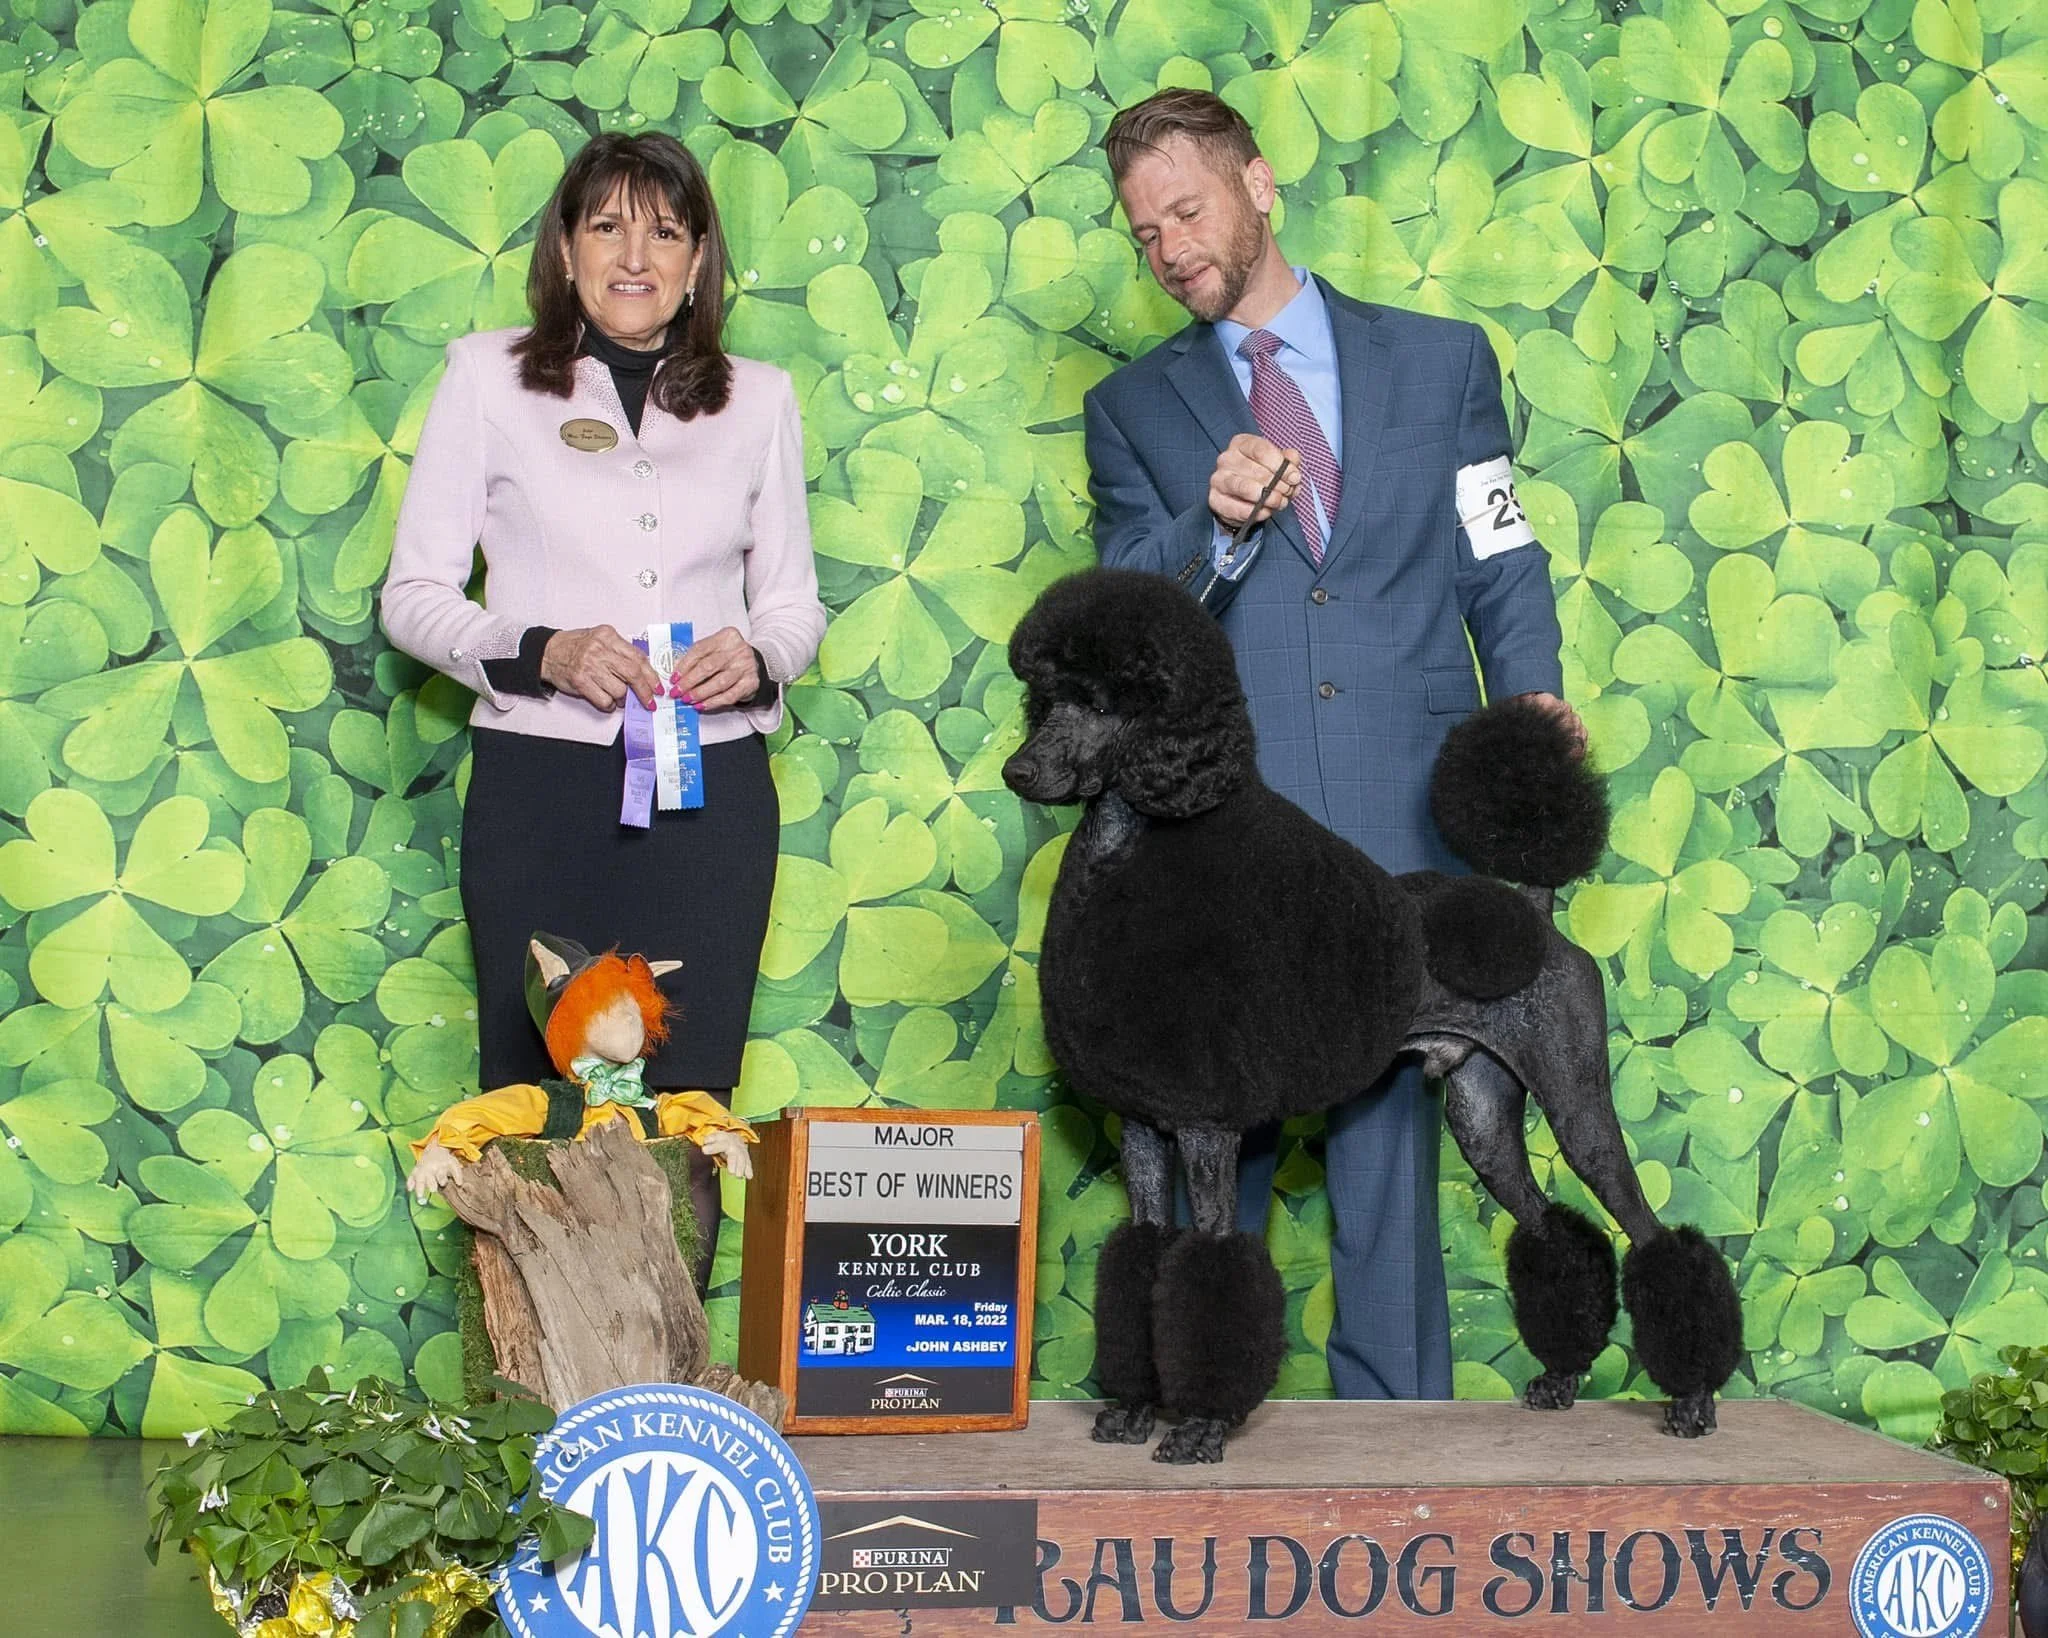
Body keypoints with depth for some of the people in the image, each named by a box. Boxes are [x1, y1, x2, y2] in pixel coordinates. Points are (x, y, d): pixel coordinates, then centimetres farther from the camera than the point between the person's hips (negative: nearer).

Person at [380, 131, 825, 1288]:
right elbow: (414, 595, 5)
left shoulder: (758, 398, 13)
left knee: (688, 1103, -1)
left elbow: (795, 603, 16)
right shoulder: (490, 378, 7)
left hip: (713, 791, 2)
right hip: (538, 787, -2)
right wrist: (542, 653, -13)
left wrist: (757, 656, -8)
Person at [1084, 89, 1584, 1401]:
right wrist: (1217, 524, -16)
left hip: (1404, 816, 0)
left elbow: (1503, 568, 11)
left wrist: (1533, 706, -8)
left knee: (1392, 1128, 2)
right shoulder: (1133, 409, 14)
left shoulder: (1443, 360, 14)